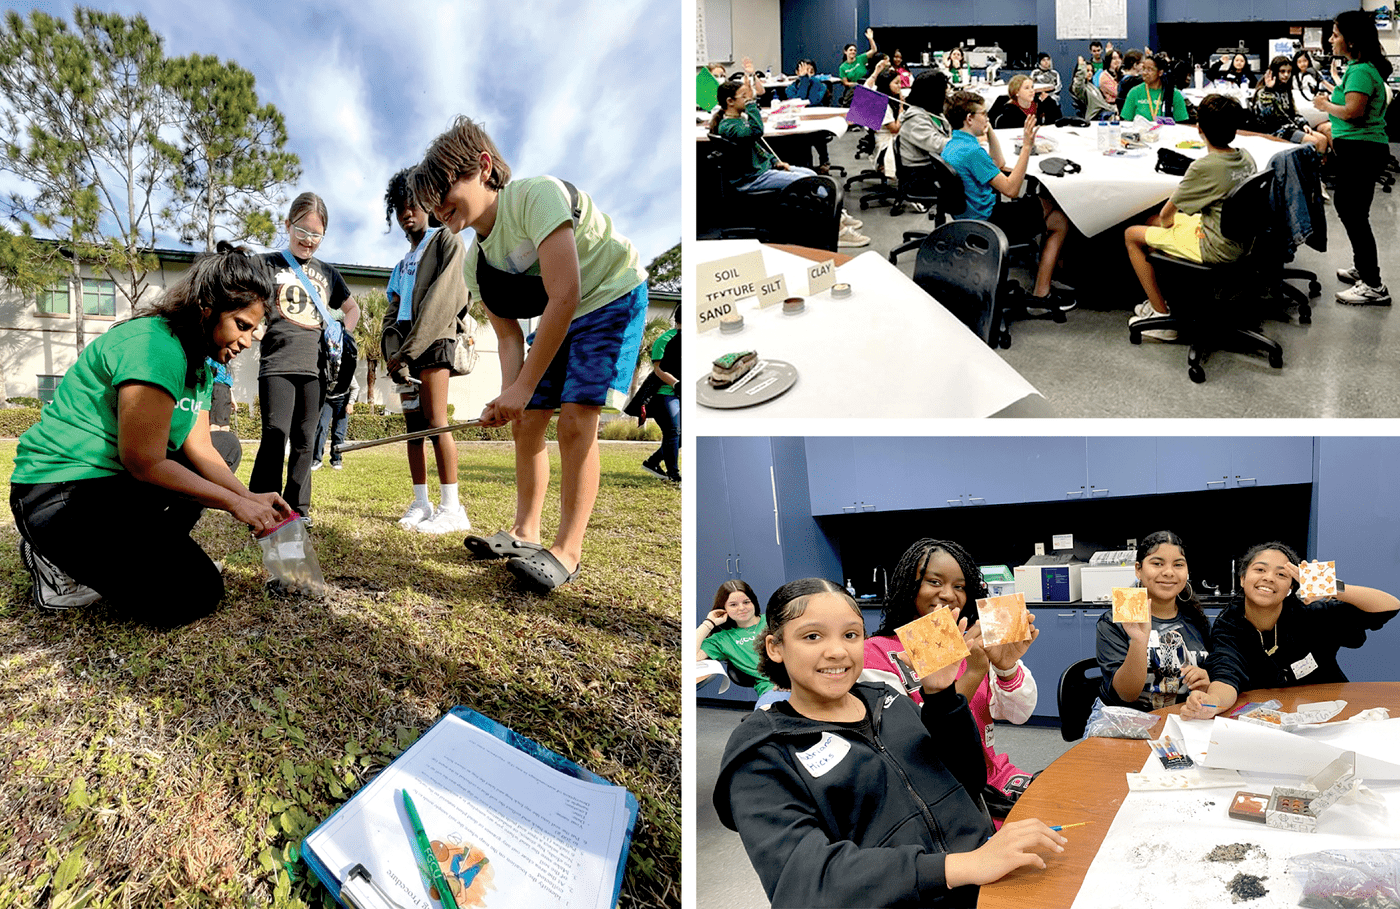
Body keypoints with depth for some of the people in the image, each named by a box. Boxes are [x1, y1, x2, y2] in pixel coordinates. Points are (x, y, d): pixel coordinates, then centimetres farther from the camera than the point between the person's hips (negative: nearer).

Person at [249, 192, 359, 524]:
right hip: (277, 365, -3)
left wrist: (341, 336, 15)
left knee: (304, 441, 6)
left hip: (314, 368, 4)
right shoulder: (270, 264, 7)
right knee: (276, 434, -12)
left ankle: (297, 509, 12)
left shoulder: (327, 273, 18)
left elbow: (352, 308, 30)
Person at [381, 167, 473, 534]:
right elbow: (394, 307, 22)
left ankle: (452, 508, -14)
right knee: (413, 424, 4)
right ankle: (421, 504, 7)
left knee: (435, 421, -14)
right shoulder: (405, 261, 25)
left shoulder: (446, 242, 0)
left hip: (433, 341, -8)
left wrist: (408, 350, -15)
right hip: (406, 347, 8)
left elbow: (444, 298, -12)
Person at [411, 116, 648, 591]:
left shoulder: (536, 195, -27)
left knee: (575, 418, -17)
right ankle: (525, 531, 19)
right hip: (557, 317, 8)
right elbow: (509, 336, -1)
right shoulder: (475, 263, -3)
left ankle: (567, 551, -10)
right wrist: (508, 395, -22)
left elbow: (564, 297, -32)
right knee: (525, 424, 4)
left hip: (612, 297, -8)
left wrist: (524, 387, -29)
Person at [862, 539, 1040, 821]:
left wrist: (1007, 668, -20)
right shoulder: (878, 653, -8)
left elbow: (1020, 714, 2)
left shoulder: (973, 645, 11)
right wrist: (972, 675, -25)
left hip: (992, 775, 6)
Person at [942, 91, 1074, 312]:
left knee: (1048, 203, 22)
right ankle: (1041, 294, 1)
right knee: (1061, 221, 3)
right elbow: (1011, 189, -24)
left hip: (971, 217, 10)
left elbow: (999, 162, 20)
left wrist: (989, 130, 11)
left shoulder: (951, 146, 7)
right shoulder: (971, 151, -25)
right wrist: (1026, 147, -23)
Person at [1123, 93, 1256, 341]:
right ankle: (1161, 298, 30)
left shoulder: (1204, 167, -24)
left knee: (1132, 235, 4)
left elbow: (1166, 214, -14)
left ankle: (1162, 315, 7)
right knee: (1152, 220, 22)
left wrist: (1168, 224, 8)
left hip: (1216, 249, -9)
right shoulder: (1246, 157, 1)